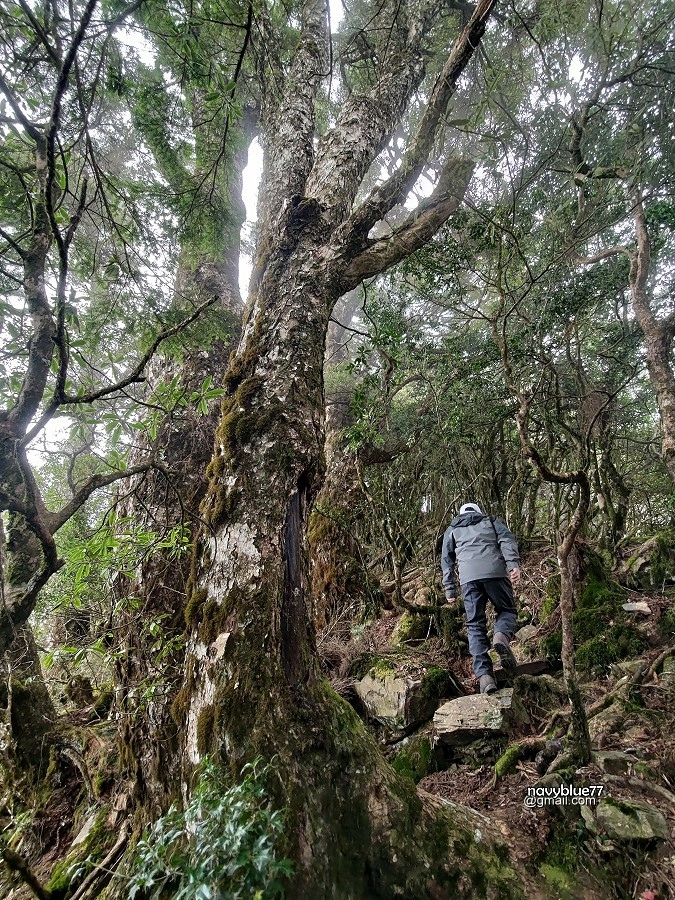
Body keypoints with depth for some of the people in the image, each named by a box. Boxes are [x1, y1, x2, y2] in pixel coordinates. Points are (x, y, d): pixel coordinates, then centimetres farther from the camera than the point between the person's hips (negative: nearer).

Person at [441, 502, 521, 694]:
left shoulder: (452, 529, 30)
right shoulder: (491, 520, 28)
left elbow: (446, 560, 22)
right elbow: (507, 540, 7)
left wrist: (449, 589, 20)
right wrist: (513, 564, -5)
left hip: (468, 577, 1)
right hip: (495, 571, 0)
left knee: (475, 625, 6)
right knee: (507, 610, 18)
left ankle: (484, 675, -6)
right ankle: (501, 636, -13)